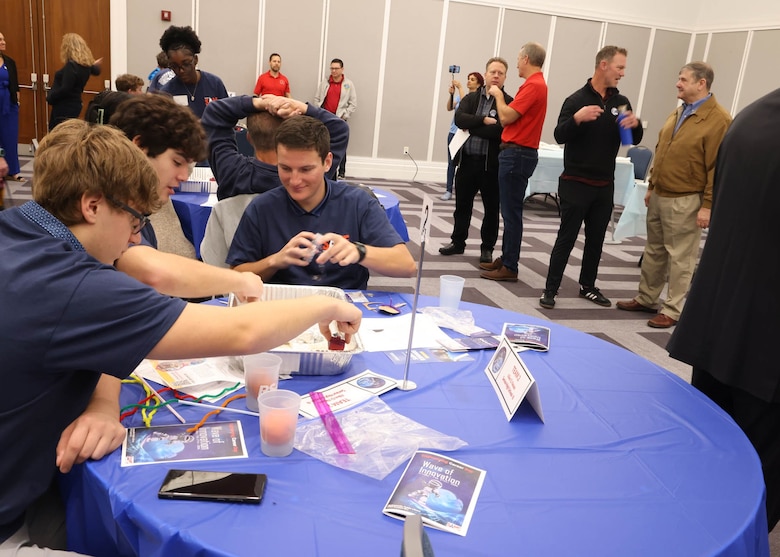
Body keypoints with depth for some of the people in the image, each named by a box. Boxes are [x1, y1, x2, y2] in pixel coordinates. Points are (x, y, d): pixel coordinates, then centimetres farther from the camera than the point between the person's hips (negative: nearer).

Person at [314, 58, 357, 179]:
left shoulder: (349, 84, 1)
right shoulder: (324, 83, 7)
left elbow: (353, 104, 0)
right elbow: (317, 99, 12)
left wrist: (344, 116, -6)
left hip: (340, 120, -3)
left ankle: (341, 172, 4)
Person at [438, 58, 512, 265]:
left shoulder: (508, 102, -3)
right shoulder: (471, 98, 11)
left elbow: (501, 130, -19)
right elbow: (459, 119, -7)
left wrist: (471, 127, -11)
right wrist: (483, 121, -17)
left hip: (492, 163, -4)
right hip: (467, 159, 4)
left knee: (491, 208, 7)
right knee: (462, 204, 13)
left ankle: (487, 247, 20)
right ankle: (457, 242, 27)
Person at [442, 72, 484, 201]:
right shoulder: (460, 95, 15)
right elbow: (449, 108, 6)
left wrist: (460, 88, -17)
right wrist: (451, 94, -9)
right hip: (453, 132, 6)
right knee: (451, 162, 3)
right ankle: (449, 190, 6)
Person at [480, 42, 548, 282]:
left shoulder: (533, 85, -15)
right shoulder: (537, 84, 17)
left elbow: (506, 117, -18)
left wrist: (498, 95, -4)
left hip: (517, 154, -10)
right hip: (518, 152, 10)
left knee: (511, 211, -6)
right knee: (510, 210, 14)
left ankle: (509, 267, -1)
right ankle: (506, 258, 22)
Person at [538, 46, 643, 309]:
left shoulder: (621, 102, 8)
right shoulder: (577, 99, -8)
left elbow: (634, 140, 9)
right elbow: (559, 136, -16)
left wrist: (635, 124, -13)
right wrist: (577, 118, -34)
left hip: (605, 185, 5)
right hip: (576, 183, -5)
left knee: (596, 238, 12)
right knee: (566, 238, -3)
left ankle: (588, 286, 25)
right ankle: (550, 289, 5)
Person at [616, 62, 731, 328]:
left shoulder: (719, 120, -13)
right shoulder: (678, 113, 13)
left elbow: (718, 168, -16)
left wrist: (708, 205, -18)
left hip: (685, 201, -8)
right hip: (660, 195, 8)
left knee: (680, 257, 2)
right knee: (653, 250, 16)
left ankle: (672, 310, 12)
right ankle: (646, 298, 29)